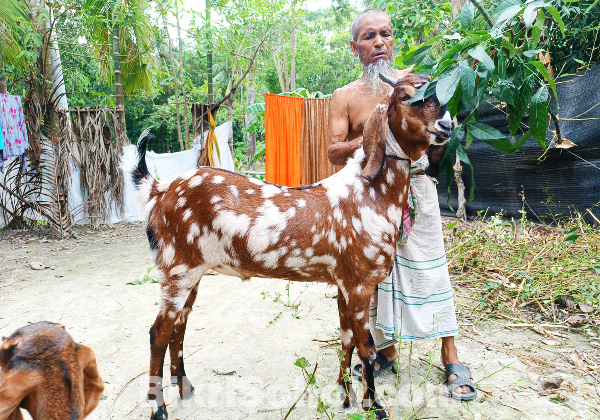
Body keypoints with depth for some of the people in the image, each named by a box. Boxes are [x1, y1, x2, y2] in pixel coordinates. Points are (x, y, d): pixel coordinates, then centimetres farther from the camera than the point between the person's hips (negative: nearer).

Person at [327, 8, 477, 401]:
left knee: (429, 268, 2)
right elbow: (334, 152, -3)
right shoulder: (344, 96, 6)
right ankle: (386, 348, 24)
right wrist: (369, 139, -20)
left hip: (415, 186, 0)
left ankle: (450, 354, 17)